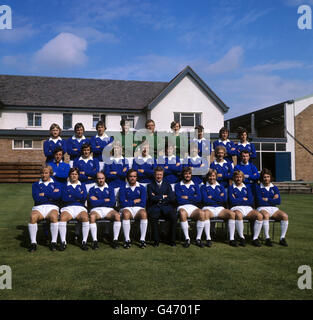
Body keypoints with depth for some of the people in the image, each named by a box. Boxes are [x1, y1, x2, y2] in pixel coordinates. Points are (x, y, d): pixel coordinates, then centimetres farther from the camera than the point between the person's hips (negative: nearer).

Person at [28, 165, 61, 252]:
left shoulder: (55, 184, 16)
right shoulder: (36, 184, 18)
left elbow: (58, 195, -6)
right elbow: (36, 198, -1)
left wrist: (44, 194, -2)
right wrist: (52, 193, 0)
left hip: (52, 207, -1)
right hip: (38, 207, 1)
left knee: (54, 216, -36)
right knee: (33, 217, -34)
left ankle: (54, 242, -25)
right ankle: (33, 243, -24)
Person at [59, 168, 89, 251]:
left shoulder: (82, 185, 20)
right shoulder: (65, 185, 17)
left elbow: (84, 197, 1)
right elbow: (64, 198, 0)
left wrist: (71, 196, -1)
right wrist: (78, 196, -2)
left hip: (80, 208, 0)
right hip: (67, 207, 0)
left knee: (85, 218, -32)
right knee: (62, 218, -33)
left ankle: (84, 242, -25)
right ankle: (63, 242, -24)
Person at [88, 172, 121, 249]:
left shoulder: (110, 189, 16)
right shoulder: (92, 189, 13)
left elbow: (112, 203, 2)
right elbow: (93, 203, -5)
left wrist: (98, 201, 1)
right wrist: (105, 200, -4)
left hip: (108, 209, 1)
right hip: (96, 209, -1)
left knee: (117, 215, -30)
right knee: (92, 216, -36)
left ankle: (115, 240, -24)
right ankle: (94, 241, -29)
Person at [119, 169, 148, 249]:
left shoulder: (141, 188, 10)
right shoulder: (123, 189, 7)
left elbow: (143, 203, -1)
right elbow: (123, 203, -5)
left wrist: (129, 202, 0)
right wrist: (135, 201, -2)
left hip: (138, 209, 1)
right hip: (127, 209, -1)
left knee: (144, 213, -33)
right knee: (126, 214, -36)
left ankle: (142, 239, -27)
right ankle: (127, 240, -28)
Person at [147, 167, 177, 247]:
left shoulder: (167, 185, 16)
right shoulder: (150, 186, 11)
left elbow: (172, 198, 1)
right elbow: (152, 198, -6)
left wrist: (158, 198, -3)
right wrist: (163, 196, -2)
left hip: (166, 208, 1)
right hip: (155, 208, -1)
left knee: (174, 217, -29)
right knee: (153, 218, -34)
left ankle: (172, 240, -14)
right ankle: (156, 240, -18)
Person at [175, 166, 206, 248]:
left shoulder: (195, 185, 19)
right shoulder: (178, 185, 12)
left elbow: (199, 199, 3)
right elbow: (179, 200, -3)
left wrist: (187, 197, -2)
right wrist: (193, 198, 3)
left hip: (193, 207, 2)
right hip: (182, 207, -2)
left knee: (202, 213, -32)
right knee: (182, 213, -39)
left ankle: (198, 239, -21)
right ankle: (187, 239, -28)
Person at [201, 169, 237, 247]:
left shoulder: (221, 186, 21)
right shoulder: (203, 187, 12)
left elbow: (225, 199, 3)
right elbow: (205, 200, -4)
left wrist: (212, 197, -1)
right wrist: (218, 197, -1)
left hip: (220, 208, 3)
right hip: (208, 208, -3)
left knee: (232, 214, -27)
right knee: (206, 214, -40)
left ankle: (232, 239, -22)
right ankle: (208, 238, -34)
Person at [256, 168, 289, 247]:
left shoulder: (274, 188, 15)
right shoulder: (258, 188, 4)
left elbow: (278, 201, 2)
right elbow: (260, 201, -8)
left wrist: (266, 199, -2)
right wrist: (272, 199, 0)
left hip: (274, 209, 4)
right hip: (262, 208, -4)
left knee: (285, 216, -25)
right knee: (266, 215, -39)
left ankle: (282, 239, -17)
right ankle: (267, 239, -31)